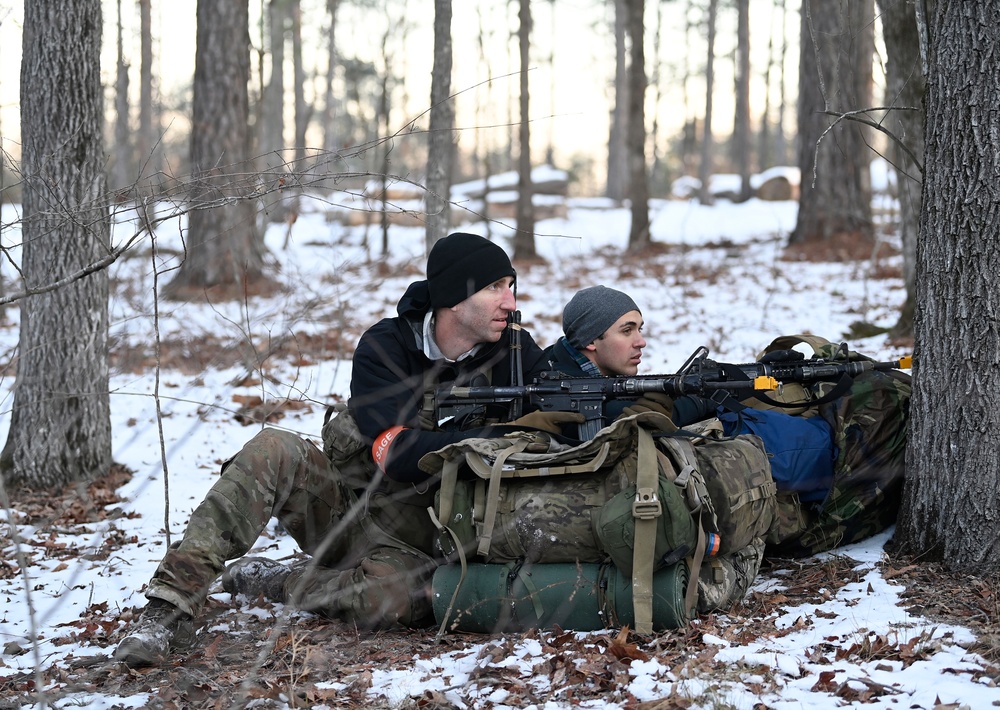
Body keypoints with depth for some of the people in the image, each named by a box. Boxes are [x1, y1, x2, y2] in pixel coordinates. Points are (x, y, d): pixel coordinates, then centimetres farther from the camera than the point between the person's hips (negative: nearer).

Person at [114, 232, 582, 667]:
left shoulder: (515, 351, -4)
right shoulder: (385, 348, -11)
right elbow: (400, 454, -23)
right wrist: (509, 433, -29)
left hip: (414, 545, 0)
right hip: (343, 508, 0)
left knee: (387, 600, -36)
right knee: (274, 450, -30)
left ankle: (268, 580, -6)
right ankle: (174, 603, -28)